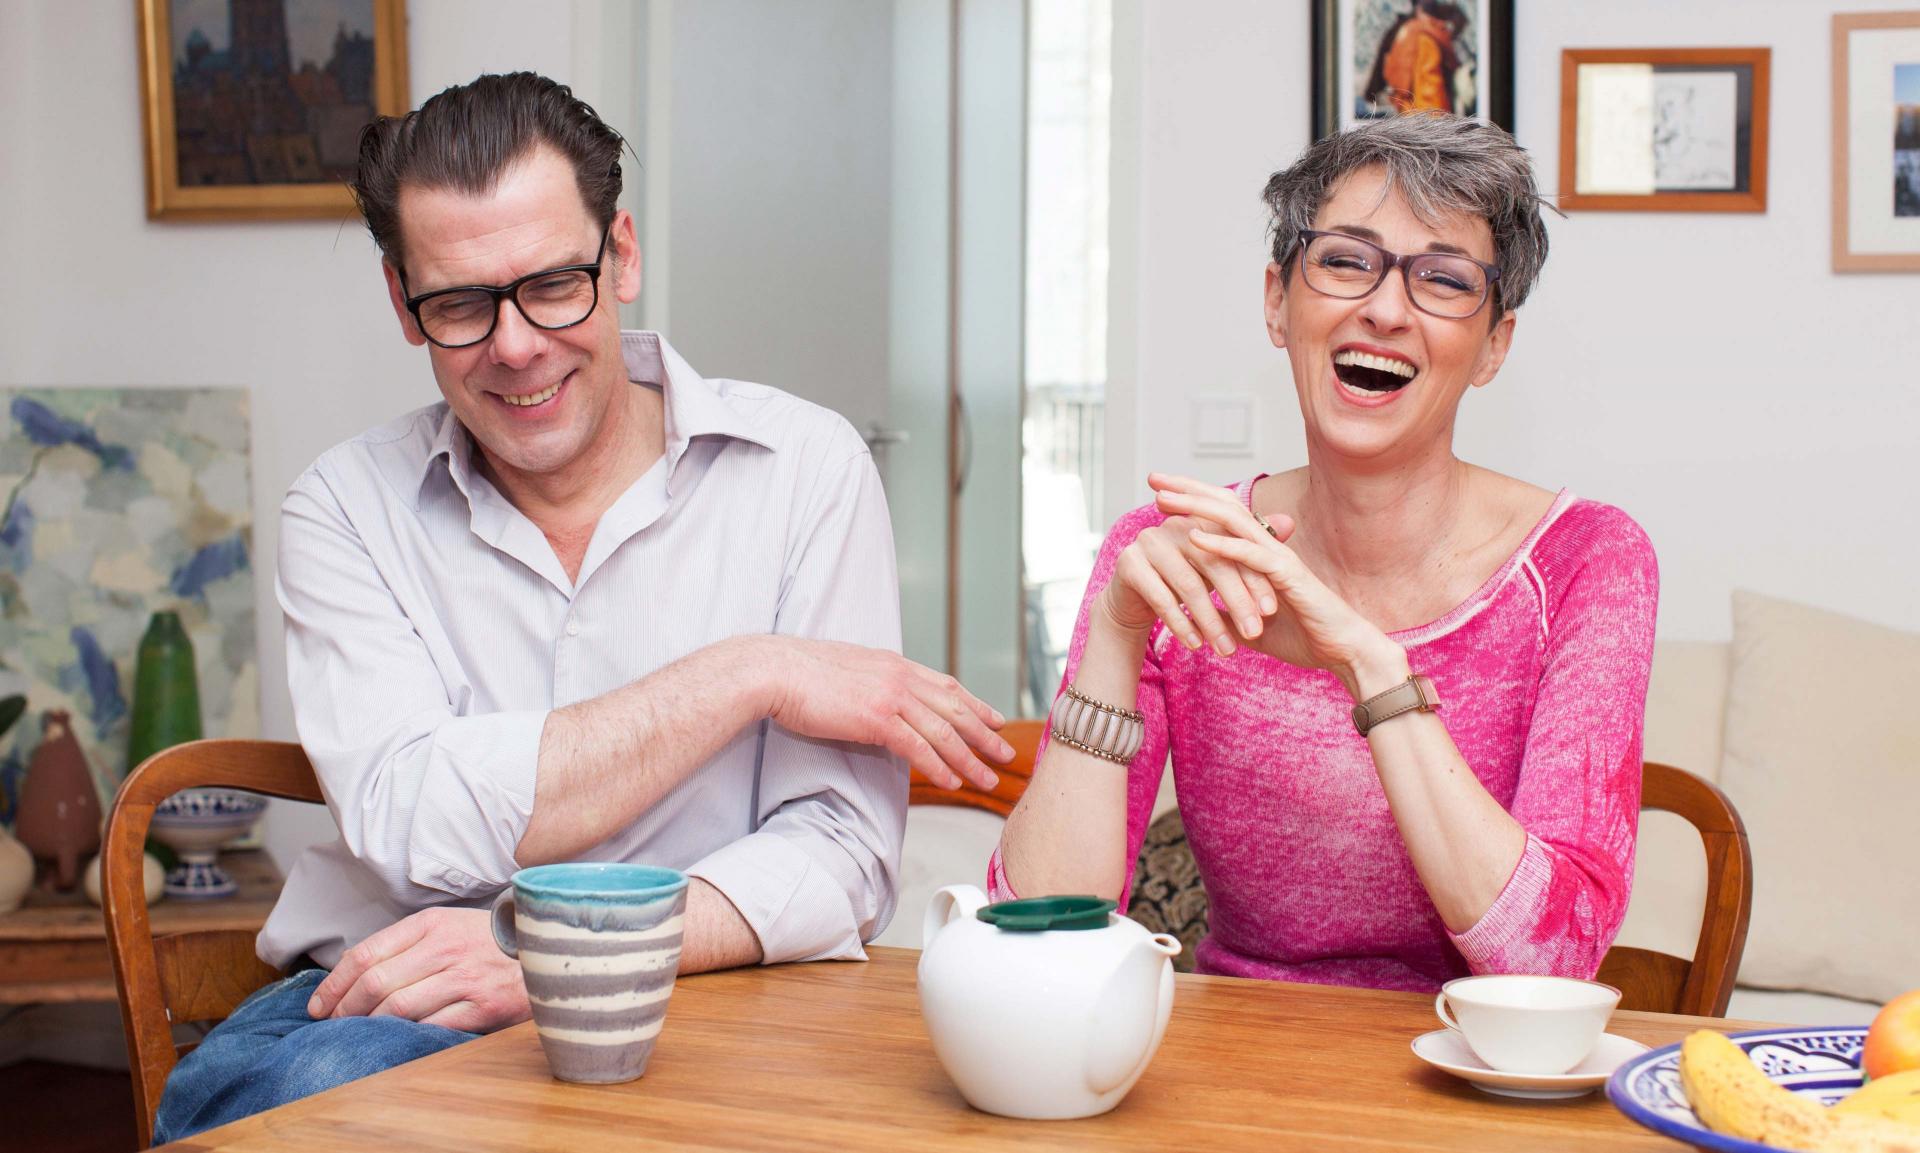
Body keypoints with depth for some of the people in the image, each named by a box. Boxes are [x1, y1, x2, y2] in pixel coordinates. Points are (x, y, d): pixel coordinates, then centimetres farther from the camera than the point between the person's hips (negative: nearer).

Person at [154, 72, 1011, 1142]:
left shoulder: (804, 466, 0)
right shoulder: (348, 507, 4)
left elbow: (841, 852, -6)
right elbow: (411, 824, -12)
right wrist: (749, 675, -13)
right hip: (386, 1007, 0)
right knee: (265, 1096, -33)